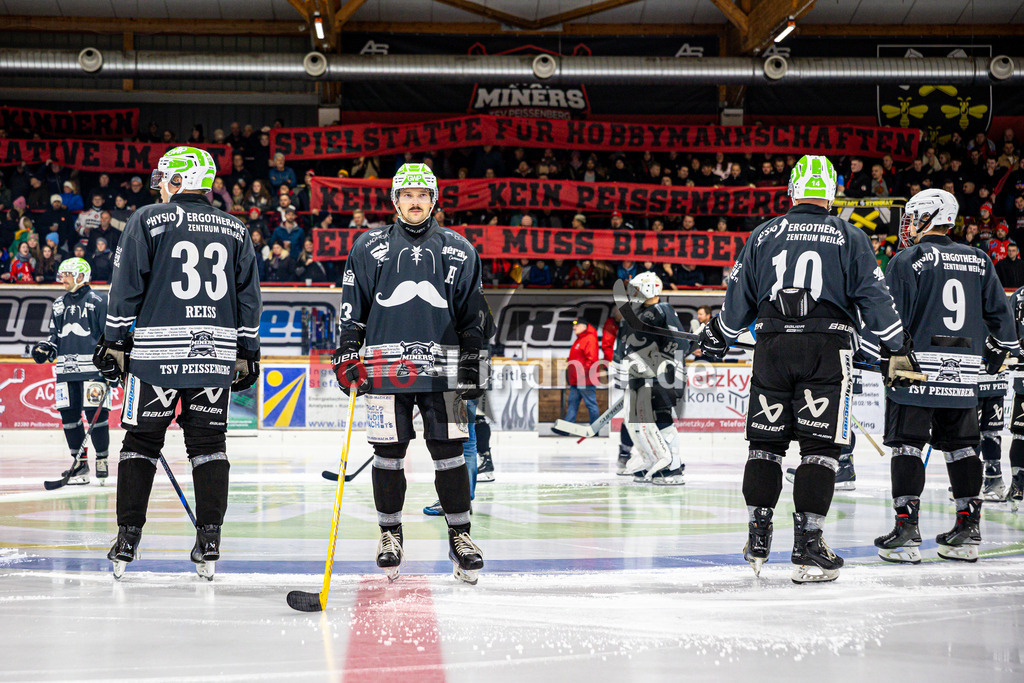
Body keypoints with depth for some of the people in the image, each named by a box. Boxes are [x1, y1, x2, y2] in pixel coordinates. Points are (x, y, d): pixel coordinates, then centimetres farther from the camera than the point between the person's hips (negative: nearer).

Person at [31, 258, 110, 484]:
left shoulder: (98, 301, -3)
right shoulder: (59, 304, 18)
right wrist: (45, 348, 5)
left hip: (92, 368, -6)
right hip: (66, 369, 7)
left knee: (95, 413, -9)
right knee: (68, 415, 4)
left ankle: (102, 459, 6)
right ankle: (80, 461, 13)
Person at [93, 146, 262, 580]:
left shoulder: (147, 221, -1)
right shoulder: (236, 231, 10)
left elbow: (126, 286, -3)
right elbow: (249, 299, 12)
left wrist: (114, 342, 5)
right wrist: (247, 354, 18)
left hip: (156, 352, -3)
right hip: (217, 354, 3)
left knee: (141, 442, 7)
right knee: (208, 443, 8)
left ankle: (128, 539, 6)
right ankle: (209, 541, 1)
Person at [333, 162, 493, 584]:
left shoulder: (458, 251, 10)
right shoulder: (369, 248, 8)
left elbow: (474, 314, 13)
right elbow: (352, 308, 8)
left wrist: (473, 362, 8)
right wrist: (346, 355, 0)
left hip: (442, 368, 1)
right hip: (386, 367, 0)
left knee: (449, 452, -1)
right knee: (388, 455, 2)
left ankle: (459, 534, 9)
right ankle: (390, 534, 17)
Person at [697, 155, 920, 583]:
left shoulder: (764, 234, 10)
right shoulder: (850, 238, 5)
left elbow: (739, 296, 14)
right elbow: (874, 297, 1)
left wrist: (716, 339, 28)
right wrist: (898, 349, 7)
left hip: (772, 345, 2)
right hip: (827, 349, -2)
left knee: (766, 441, 11)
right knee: (820, 446, 0)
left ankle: (758, 540, 11)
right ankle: (807, 547, -5)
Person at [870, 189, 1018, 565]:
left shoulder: (907, 260, -5)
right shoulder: (979, 261, 11)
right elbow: (1000, 312, 14)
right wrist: (999, 348, 28)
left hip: (917, 367, -5)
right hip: (964, 371, 5)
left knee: (908, 444, -1)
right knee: (961, 445, 13)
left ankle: (906, 532, -7)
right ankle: (968, 530, 13)